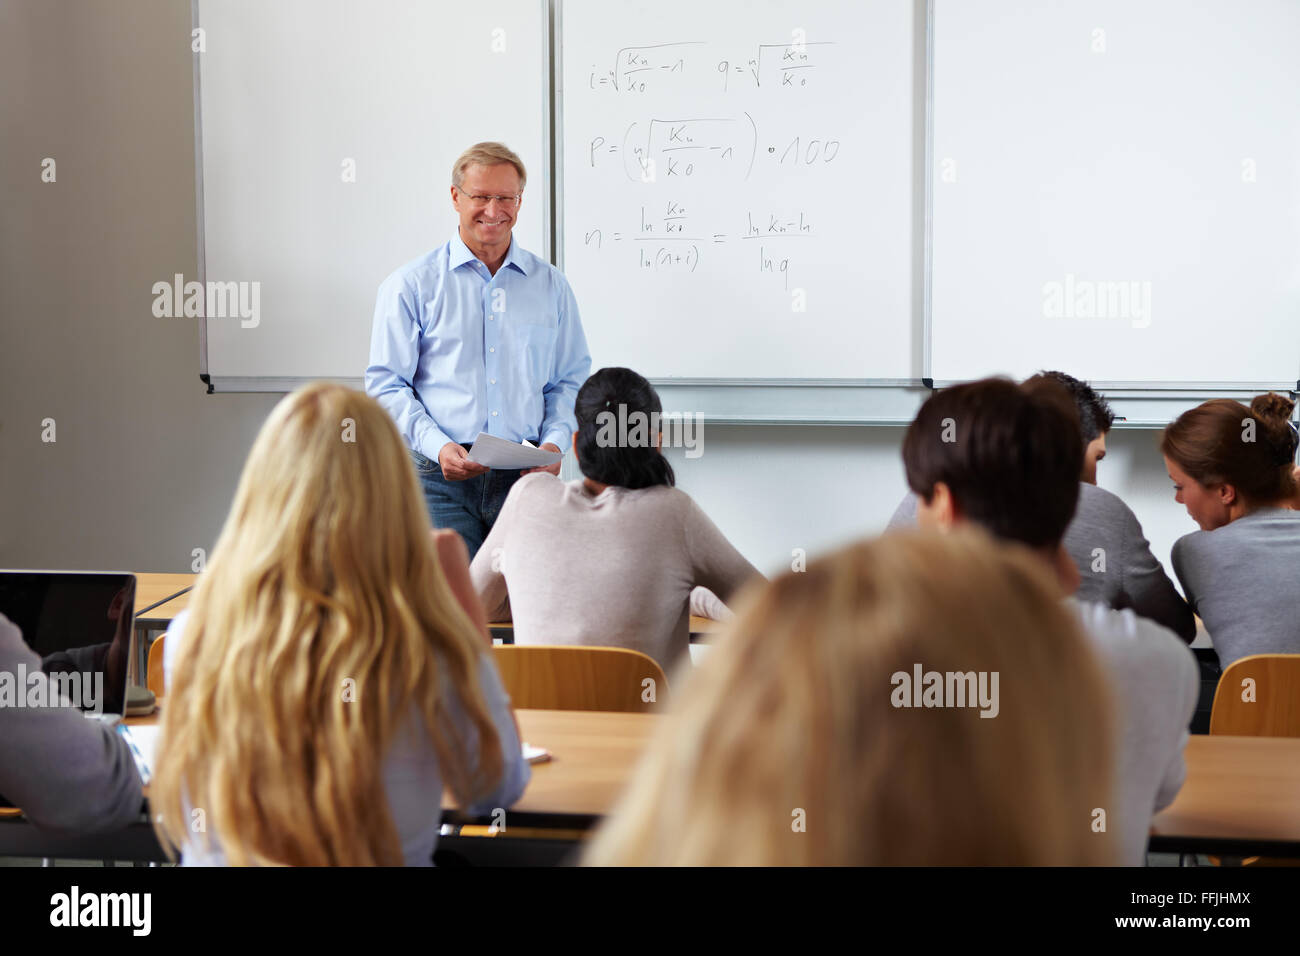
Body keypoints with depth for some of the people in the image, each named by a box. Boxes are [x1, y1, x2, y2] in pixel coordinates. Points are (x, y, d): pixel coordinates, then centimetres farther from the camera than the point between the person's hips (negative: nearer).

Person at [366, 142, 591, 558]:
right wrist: (437, 445, -13)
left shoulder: (551, 285, 14)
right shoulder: (411, 285, 5)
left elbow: (570, 379, 17)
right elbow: (386, 384, 2)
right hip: (439, 478, -2)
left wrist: (554, 442, -2)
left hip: (524, 477, 2)